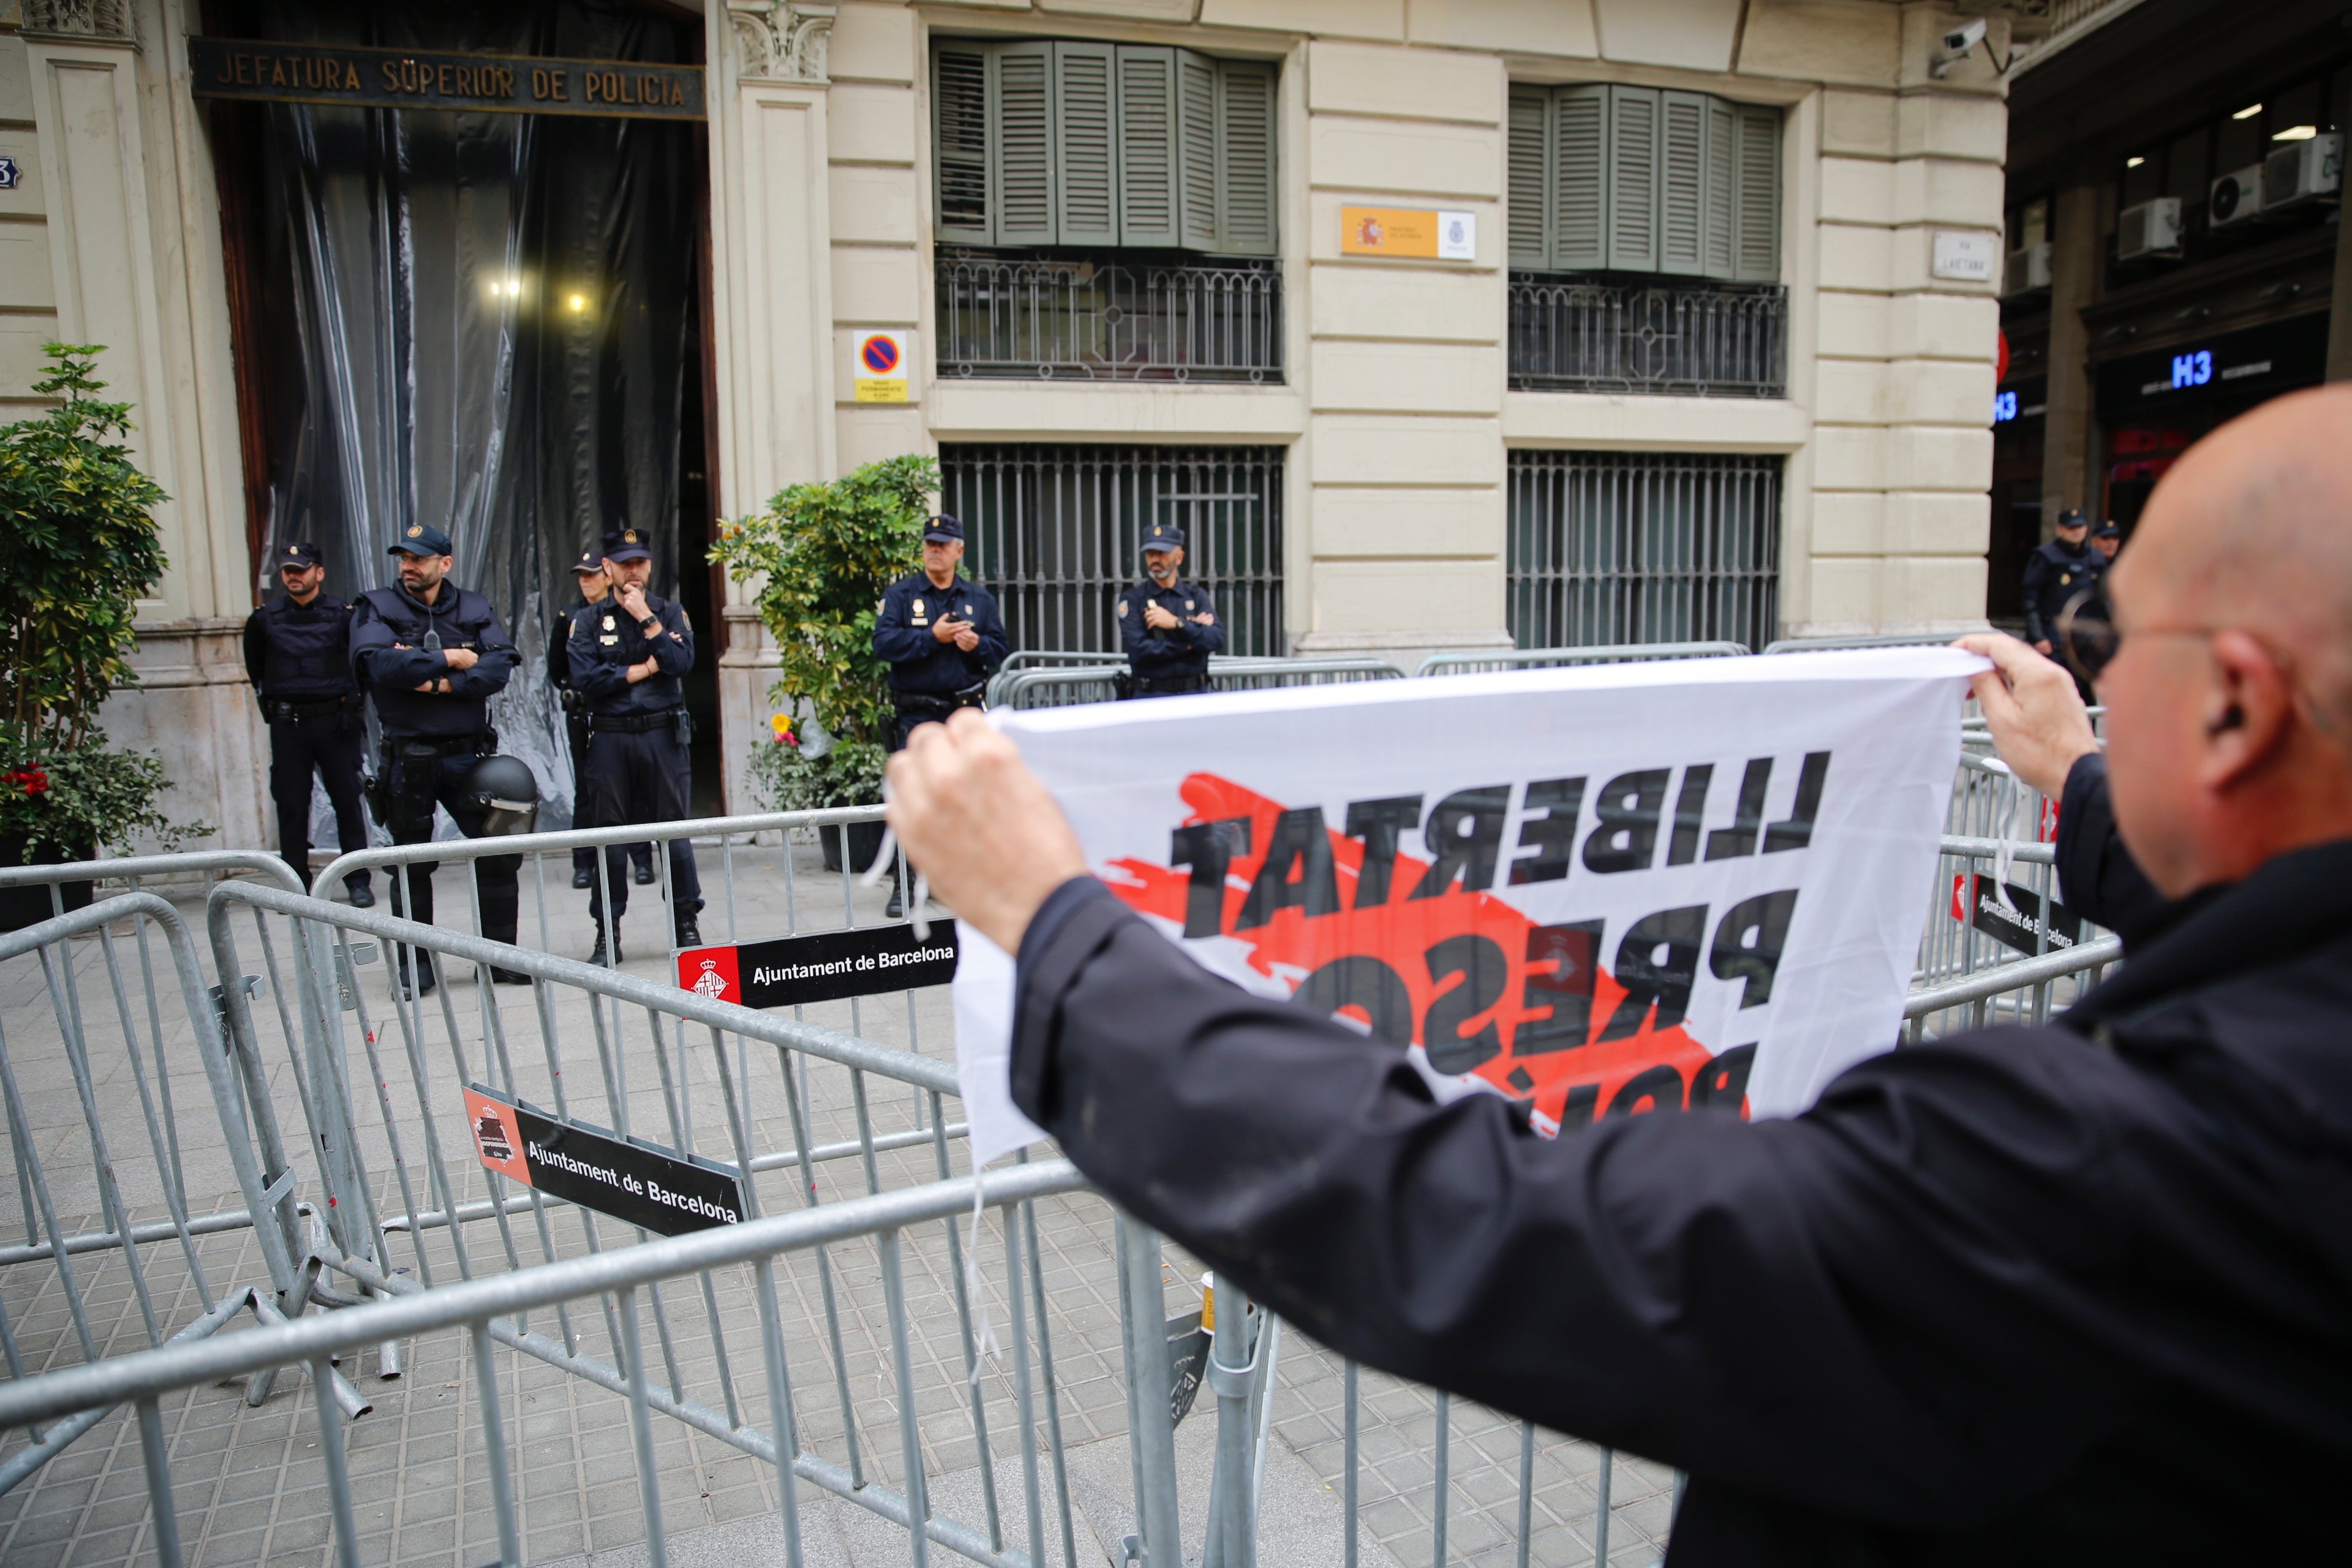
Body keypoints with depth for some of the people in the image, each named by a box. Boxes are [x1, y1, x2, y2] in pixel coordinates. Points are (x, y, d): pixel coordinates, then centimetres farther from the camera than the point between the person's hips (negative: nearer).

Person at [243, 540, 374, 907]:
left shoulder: (342, 614, -1)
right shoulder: (265, 619, 6)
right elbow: (256, 669, 21)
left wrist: (349, 697, 1)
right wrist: (273, 701, 15)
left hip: (334, 721, -2)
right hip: (287, 725, 2)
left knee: (347, 801, 2)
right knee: (291, 807, 4)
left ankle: (358, 882, 8)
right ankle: (296, 885, 12)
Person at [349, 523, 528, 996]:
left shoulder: (474, 609, 8)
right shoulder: (376, 610, 2)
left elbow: (502, 665, -7)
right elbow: (381, 664, -16)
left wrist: (445, 684, -17)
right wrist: (451, 659, -10)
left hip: (468, 754, 2)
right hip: (407, 758, -2)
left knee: (500, 853, 2)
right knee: (412, 864, 6)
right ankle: (415, 967, 18)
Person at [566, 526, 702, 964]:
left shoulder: (670, 613, 10)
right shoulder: (588, 620, 8)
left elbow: (681, 662, -8)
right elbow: (585, 677, -7)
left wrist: (646, 618, -9)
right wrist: (643, 670, -6)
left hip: (663, 735, 0)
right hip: (609, 738, 0)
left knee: (675, 832, 2)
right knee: (608, 838, 3)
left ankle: (687, 923, 14)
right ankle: (608, 935, 10)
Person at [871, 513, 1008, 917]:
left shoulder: (978, 597, 12)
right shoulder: (900, 595, 2)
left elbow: (1001, 647, 9)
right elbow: (884, 643, -10)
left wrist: (976, 643, -11)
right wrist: (933, 636, -15)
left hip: (968, 711, 3)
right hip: (918, 713, -3)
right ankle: (904, 883, 2)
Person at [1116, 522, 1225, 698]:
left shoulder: (1197, 596, 10)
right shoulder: (1132, 599, 1)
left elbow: (1217, 640, -4)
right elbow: (1138, 650, -12)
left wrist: (1177, 623, -13)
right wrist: (1189, 643, -6)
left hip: (1195, 695, 3)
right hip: (1149, 696, -2)